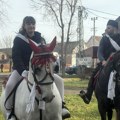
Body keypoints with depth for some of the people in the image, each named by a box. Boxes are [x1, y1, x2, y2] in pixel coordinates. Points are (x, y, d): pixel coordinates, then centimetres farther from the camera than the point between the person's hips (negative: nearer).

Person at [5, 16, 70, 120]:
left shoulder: (40, 39, 6)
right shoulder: (18, 39, -6)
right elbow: (16, 57, -14)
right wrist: (23, 71, -29)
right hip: (21, 69, -4)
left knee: (59, 80, -11)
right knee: (9, 85, -33)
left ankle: (61, 106, -6)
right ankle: (9, 112, -15)